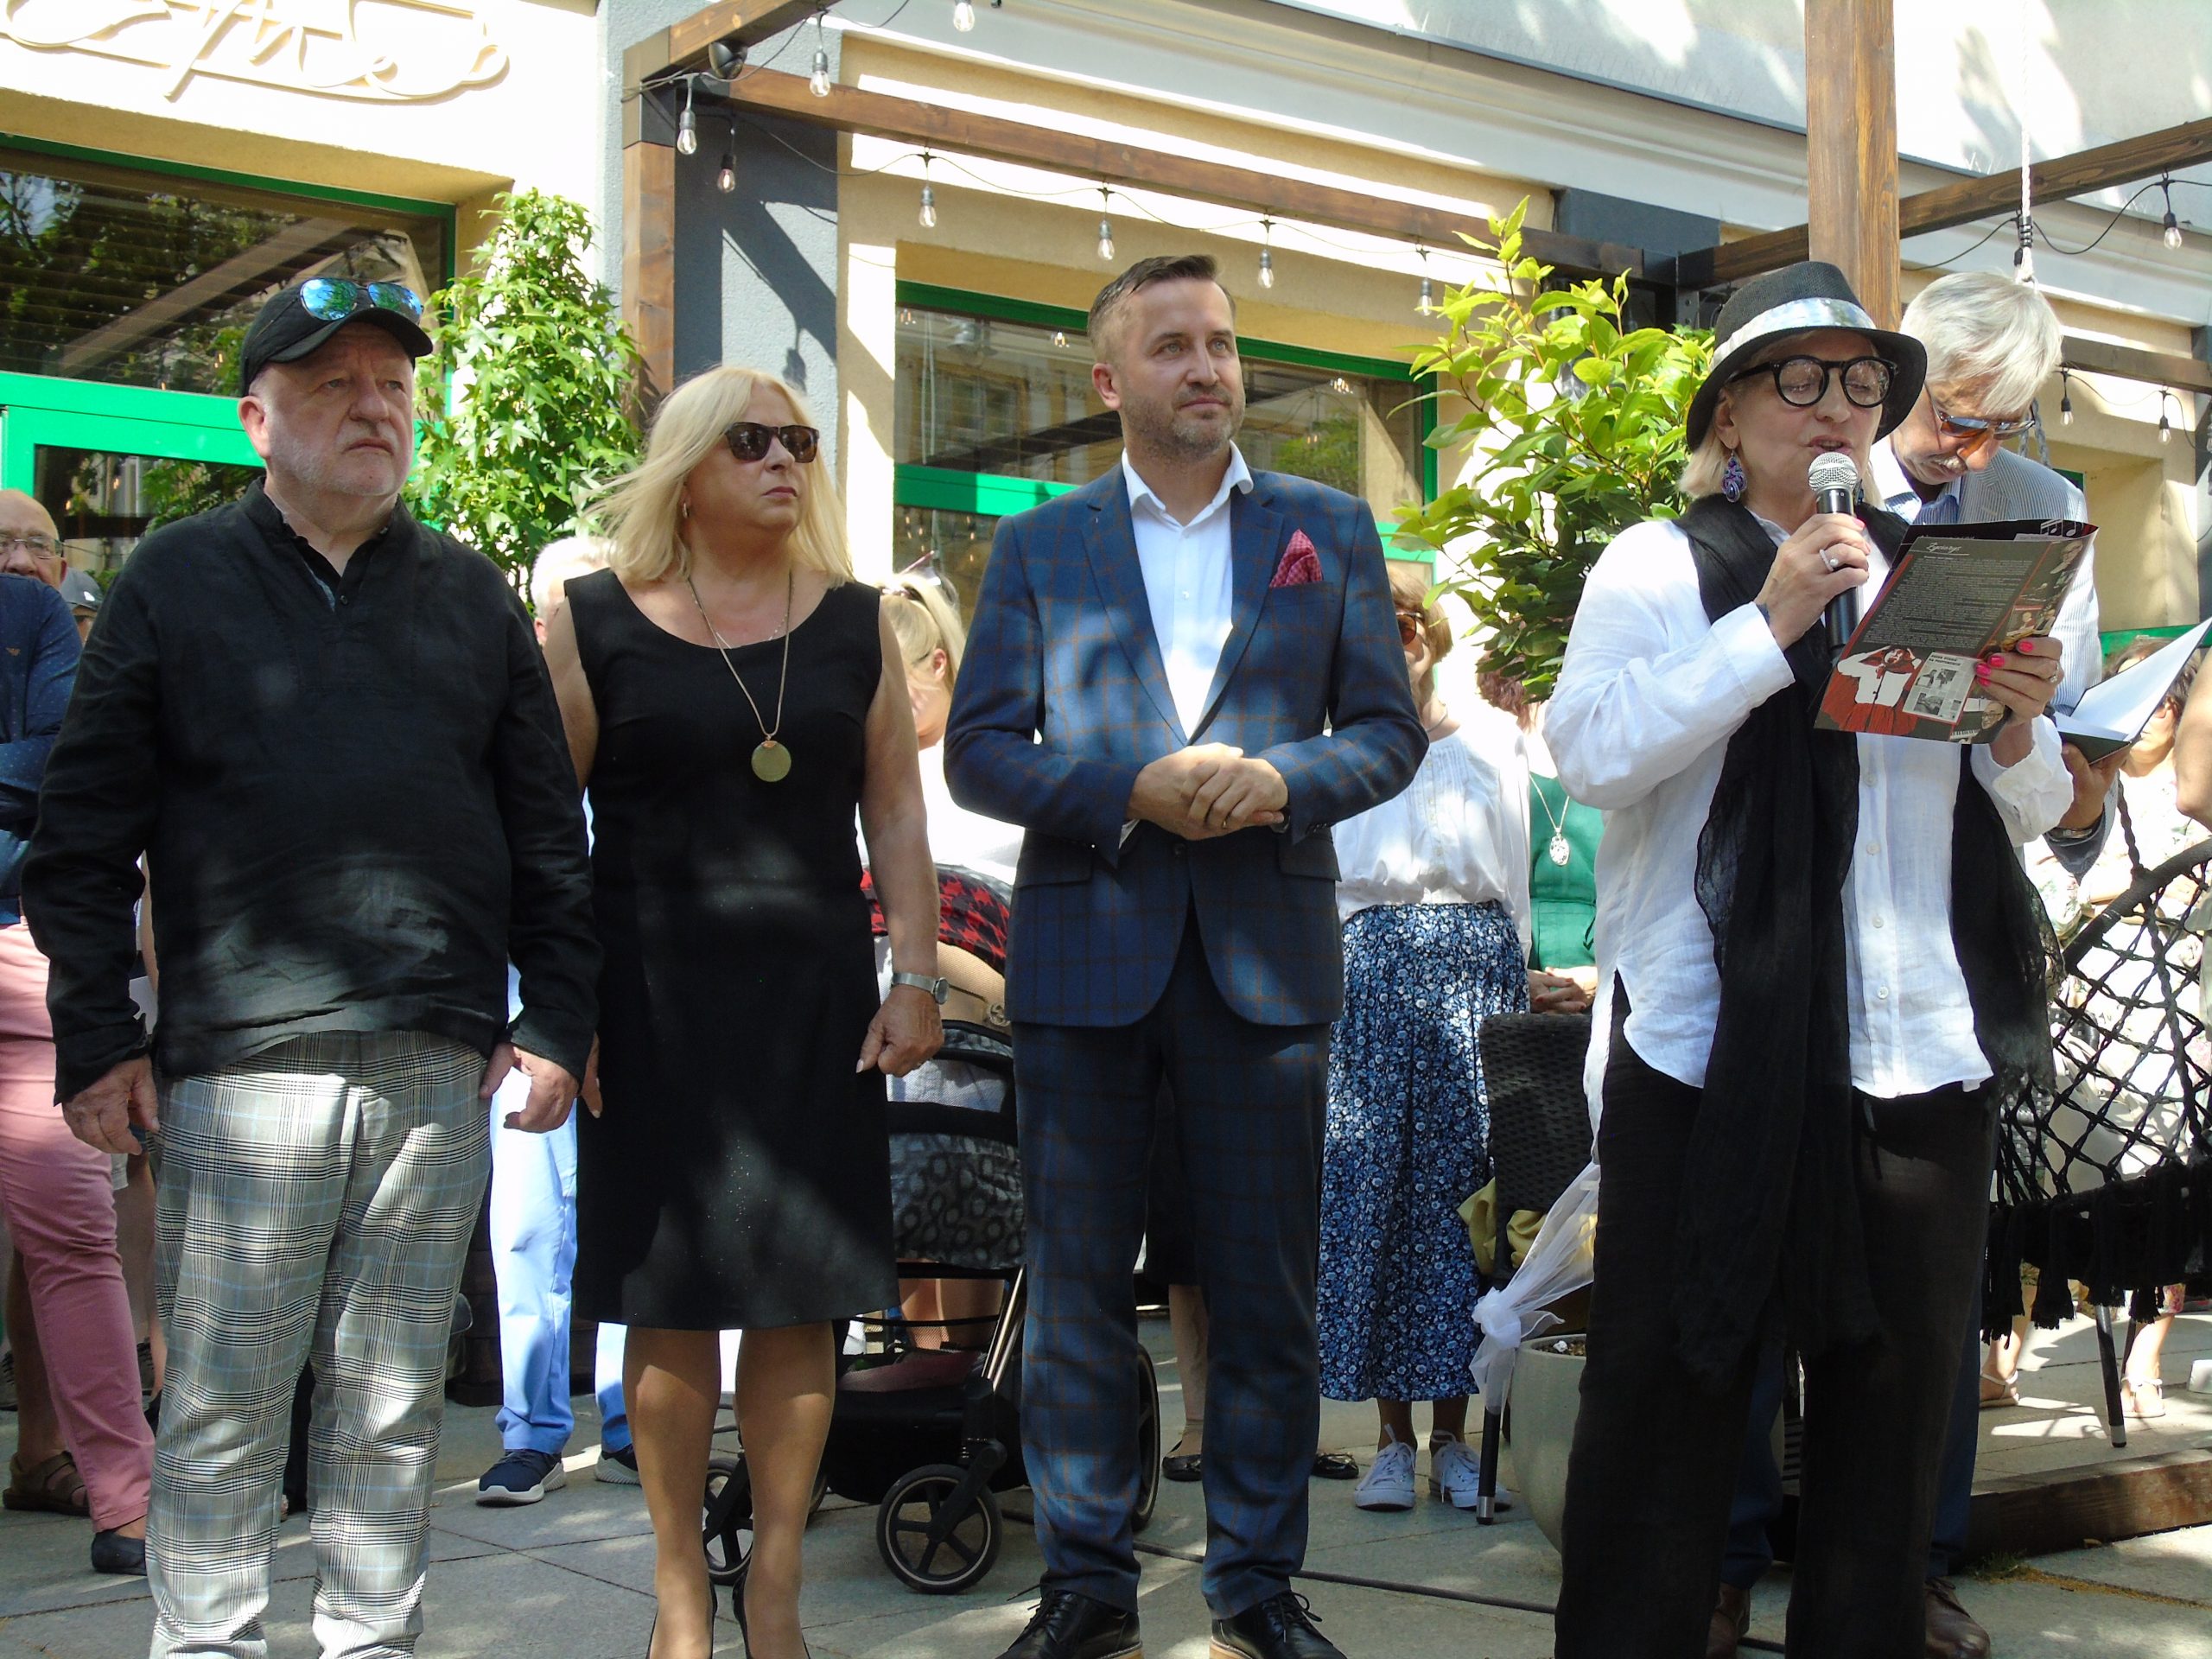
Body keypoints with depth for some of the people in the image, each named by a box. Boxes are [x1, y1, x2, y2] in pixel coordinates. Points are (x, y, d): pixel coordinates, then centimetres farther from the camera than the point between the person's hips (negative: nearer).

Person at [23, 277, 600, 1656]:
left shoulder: (473, 595, 13)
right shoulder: (176, 582, 6)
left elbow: (547, 829, 14)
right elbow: (83, 839, 3)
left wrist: (558, 1020, 7)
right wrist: (96, 1043, -3)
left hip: (441, 1071, 2)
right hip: (242, 1063, -2)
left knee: (396, 1404, 10)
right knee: (222, 1403, 2)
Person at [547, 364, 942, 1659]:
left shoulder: (853, 621, 9)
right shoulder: (596, 622, 2)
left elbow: (895, 810, 9)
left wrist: (916, 978, 2)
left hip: (813, 1000, 2)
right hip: (654, 1003, -2)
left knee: (800, 1302, 3)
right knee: (670, 1301, 3)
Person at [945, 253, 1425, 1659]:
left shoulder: (1331, 530, 10)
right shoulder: (1038, 546, 8)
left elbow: (1390, 729, 7)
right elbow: (979, 750, 2)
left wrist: (1282, 780, -13)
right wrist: (1132, 791, -14)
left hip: (1267, 952, 1)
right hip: (1088, 952, 0)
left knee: (1268, 1292, 6)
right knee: (1078, 1290, 5)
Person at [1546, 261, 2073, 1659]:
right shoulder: (1659, 568, 4)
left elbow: (2027, 818, 19)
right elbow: (1592, 754, -13)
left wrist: (2020, 728, -3)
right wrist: (1773, 627, -16)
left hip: (1924, 1057, 4)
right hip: (1713, 1055, -4)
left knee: (1896, 1397, 11)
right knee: (1674, 1396, 1)